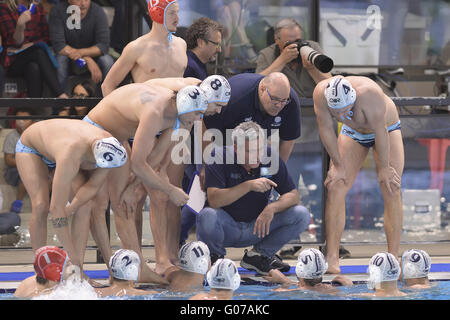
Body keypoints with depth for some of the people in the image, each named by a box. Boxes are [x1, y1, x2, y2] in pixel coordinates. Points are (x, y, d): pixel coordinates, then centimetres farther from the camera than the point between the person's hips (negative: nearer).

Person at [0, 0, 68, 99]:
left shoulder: (38, 8, 12)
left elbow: (46, 38, 11)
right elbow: (16, 41, -11)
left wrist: (30, 45, -7)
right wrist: (20, 25, -31)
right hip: (14, 62, -3)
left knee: (34, 68, -34)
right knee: (39, 52, -34)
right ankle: (62, 96, -46)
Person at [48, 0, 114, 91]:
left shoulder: (98, 12, -15)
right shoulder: (57, 11, -18)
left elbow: (104, 45, -21)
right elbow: (58, 45, -25)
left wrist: (81, 53, -39)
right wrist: (87, 59, -33)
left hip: (91, 55, 1)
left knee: (107, 61, -29)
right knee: (59, 60, -34)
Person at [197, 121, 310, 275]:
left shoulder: (270, 157, -8)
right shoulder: (219, 157, -18)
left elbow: (292, 195, -6)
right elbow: (213, 200, -29)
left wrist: (272, 208, -26)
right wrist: (249, 186, -36)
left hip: (257, 227, 4)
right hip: (226, 227, -3)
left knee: (301, 215, -16)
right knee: (207, 215, -38)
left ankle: (258, 255, 3)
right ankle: (216, 257, -3)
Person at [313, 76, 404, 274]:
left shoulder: (368, 93, -42)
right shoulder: (321, 93, -30)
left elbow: (381, 132, -33)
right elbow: (326, 130, -19)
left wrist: (384, 168, -25)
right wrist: (338, 165, -13)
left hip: (386, 128, -3)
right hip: (353, 132, 3)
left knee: (392, 190, -16)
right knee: (335, 187, -12)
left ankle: (393, 258, -15)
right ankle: (332, 258, -13)